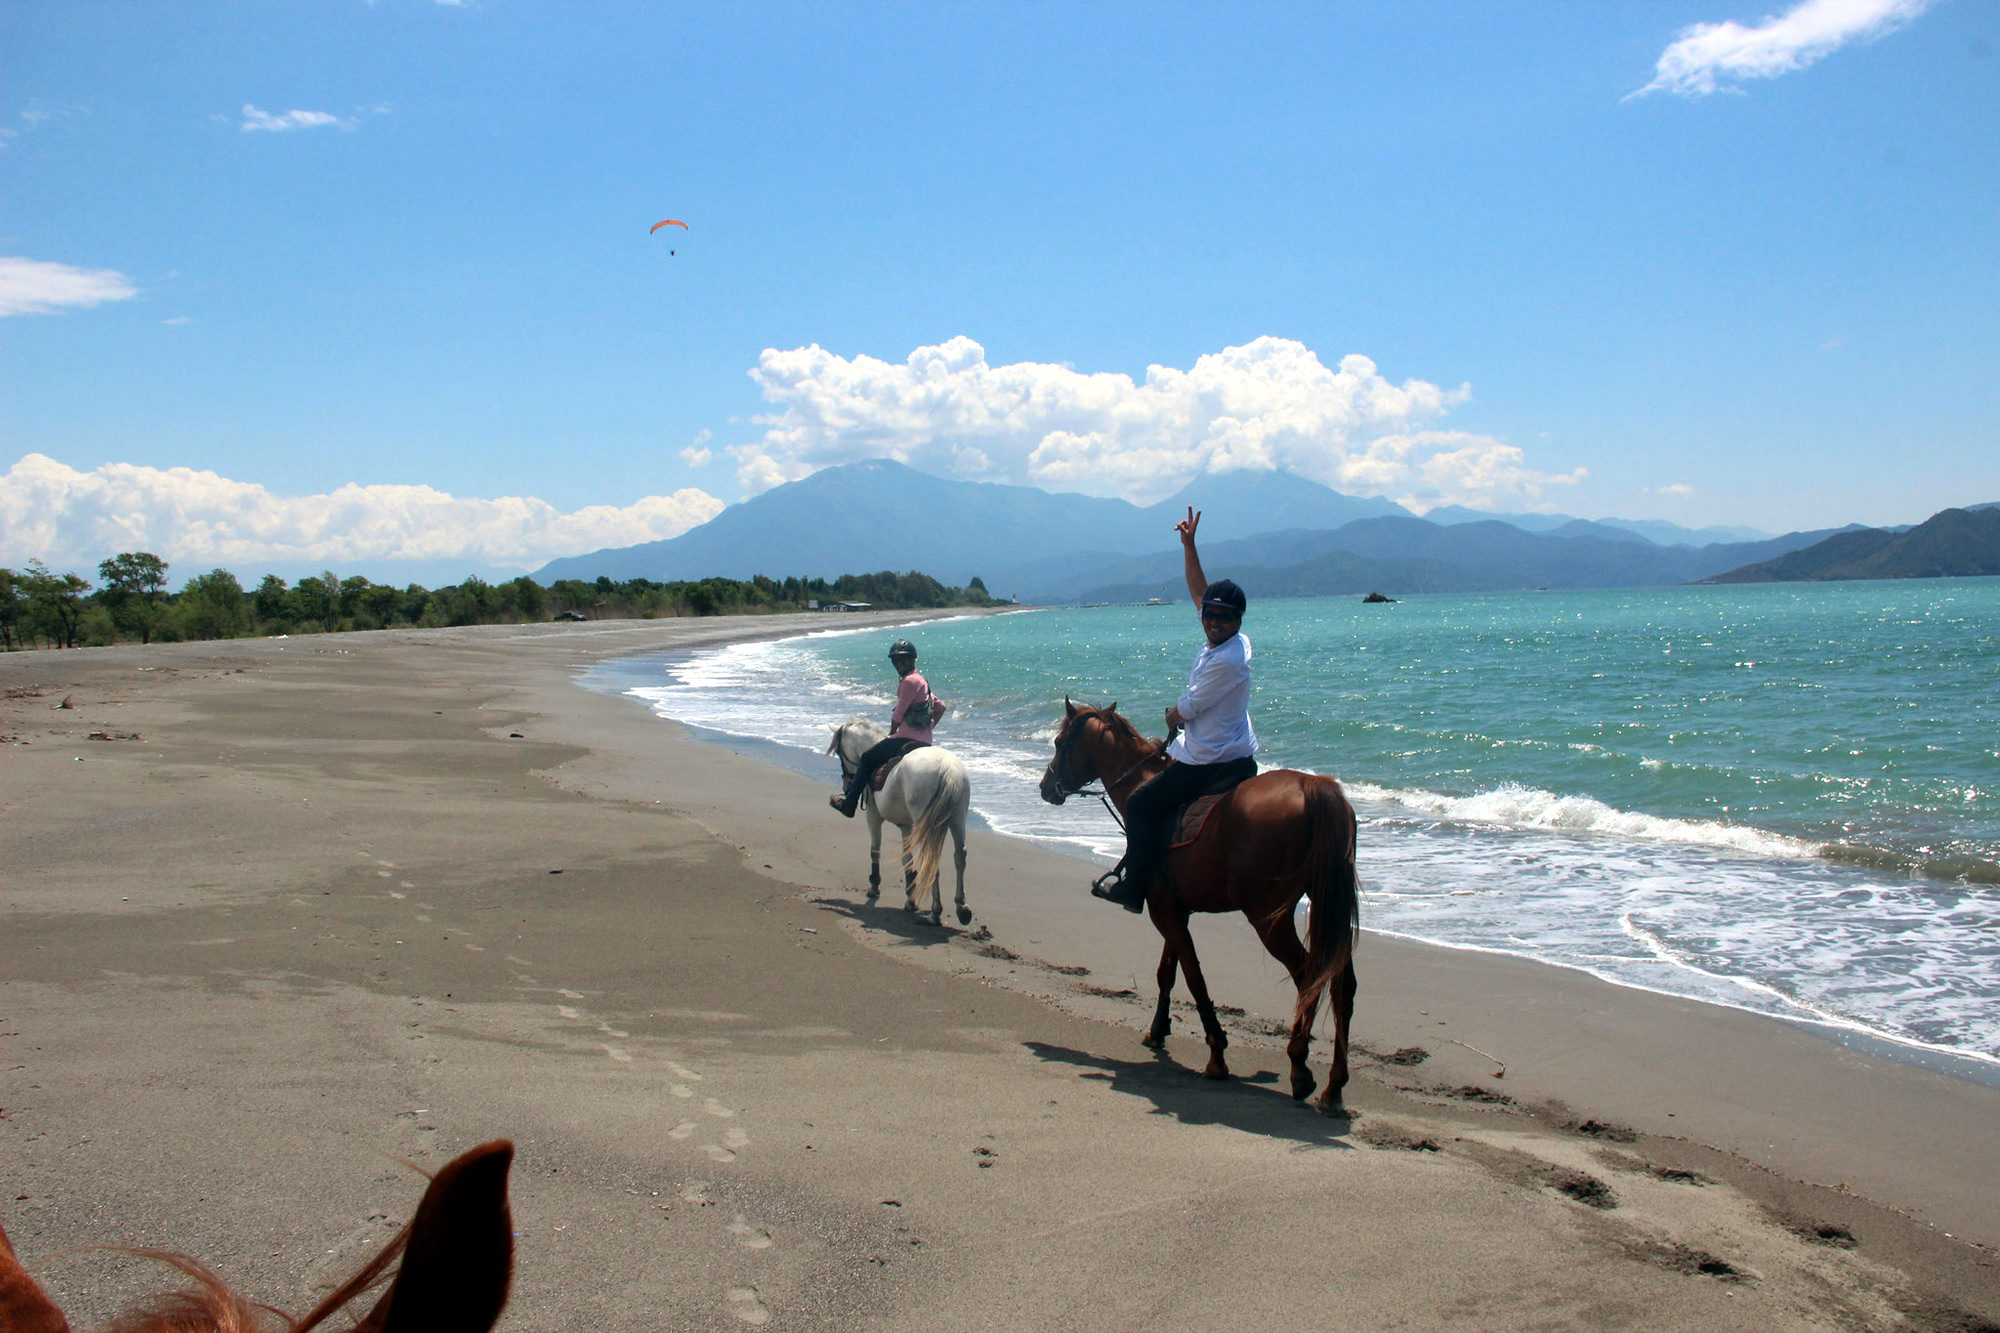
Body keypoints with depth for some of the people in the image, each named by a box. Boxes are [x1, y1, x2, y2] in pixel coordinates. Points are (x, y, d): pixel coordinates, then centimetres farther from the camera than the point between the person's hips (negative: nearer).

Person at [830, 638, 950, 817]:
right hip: (925, 740, 10)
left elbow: (898, 716, -12)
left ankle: (849, 804, 5)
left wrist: (892, 733, 5)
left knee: (867, 758, 1)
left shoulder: (909, 681, -14)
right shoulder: (922, 681, 16)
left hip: (907, 738, -10)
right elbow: (941, 707, 24)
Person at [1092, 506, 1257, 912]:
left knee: (1141, 803, -2)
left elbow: (1183, 712, -16)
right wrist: (1188, 543, 10)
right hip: (1239, 759, 10)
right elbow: (1199, 591, 16)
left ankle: (1133, 886, 3)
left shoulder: (1226, 659, -24)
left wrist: (1173, 716, 7)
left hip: (1211, 764, -10)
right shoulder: (1224, 638, 3)